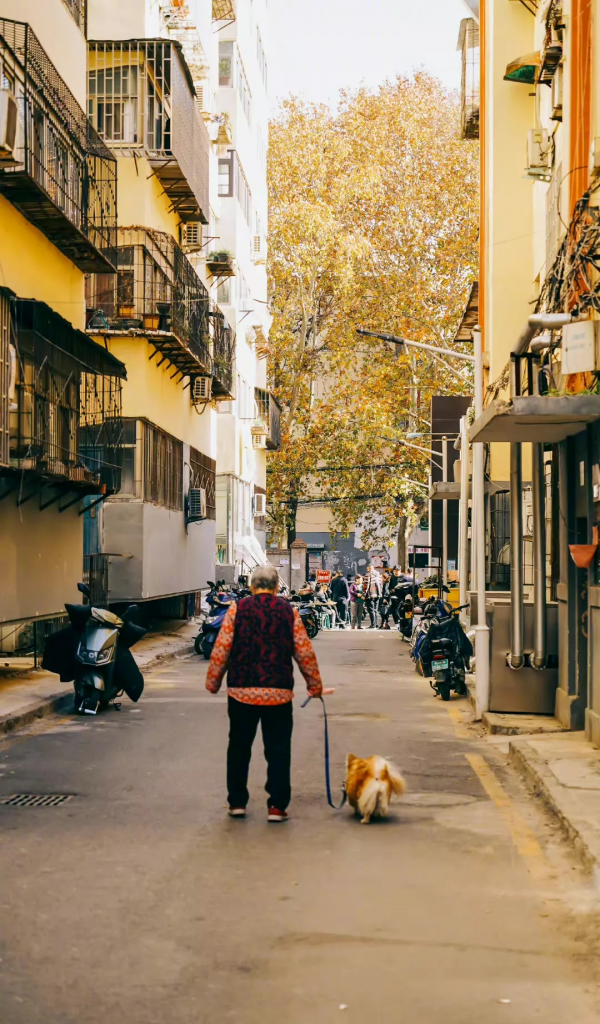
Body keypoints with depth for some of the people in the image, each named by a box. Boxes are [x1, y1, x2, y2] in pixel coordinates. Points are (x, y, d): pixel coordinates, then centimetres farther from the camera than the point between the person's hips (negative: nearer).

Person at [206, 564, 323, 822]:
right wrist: (315, 685, 14)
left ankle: (237, 802, 18)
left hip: (241, 691, 0)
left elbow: (220, 650, -3)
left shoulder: (237, 610, -1)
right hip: (278, 692, 0)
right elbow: (305, 653, 2)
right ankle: (277, 806, 4)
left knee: (239, 747, 13)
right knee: (278, 750, 6)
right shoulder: (289, 612, 2)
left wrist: (213, 682, 9)